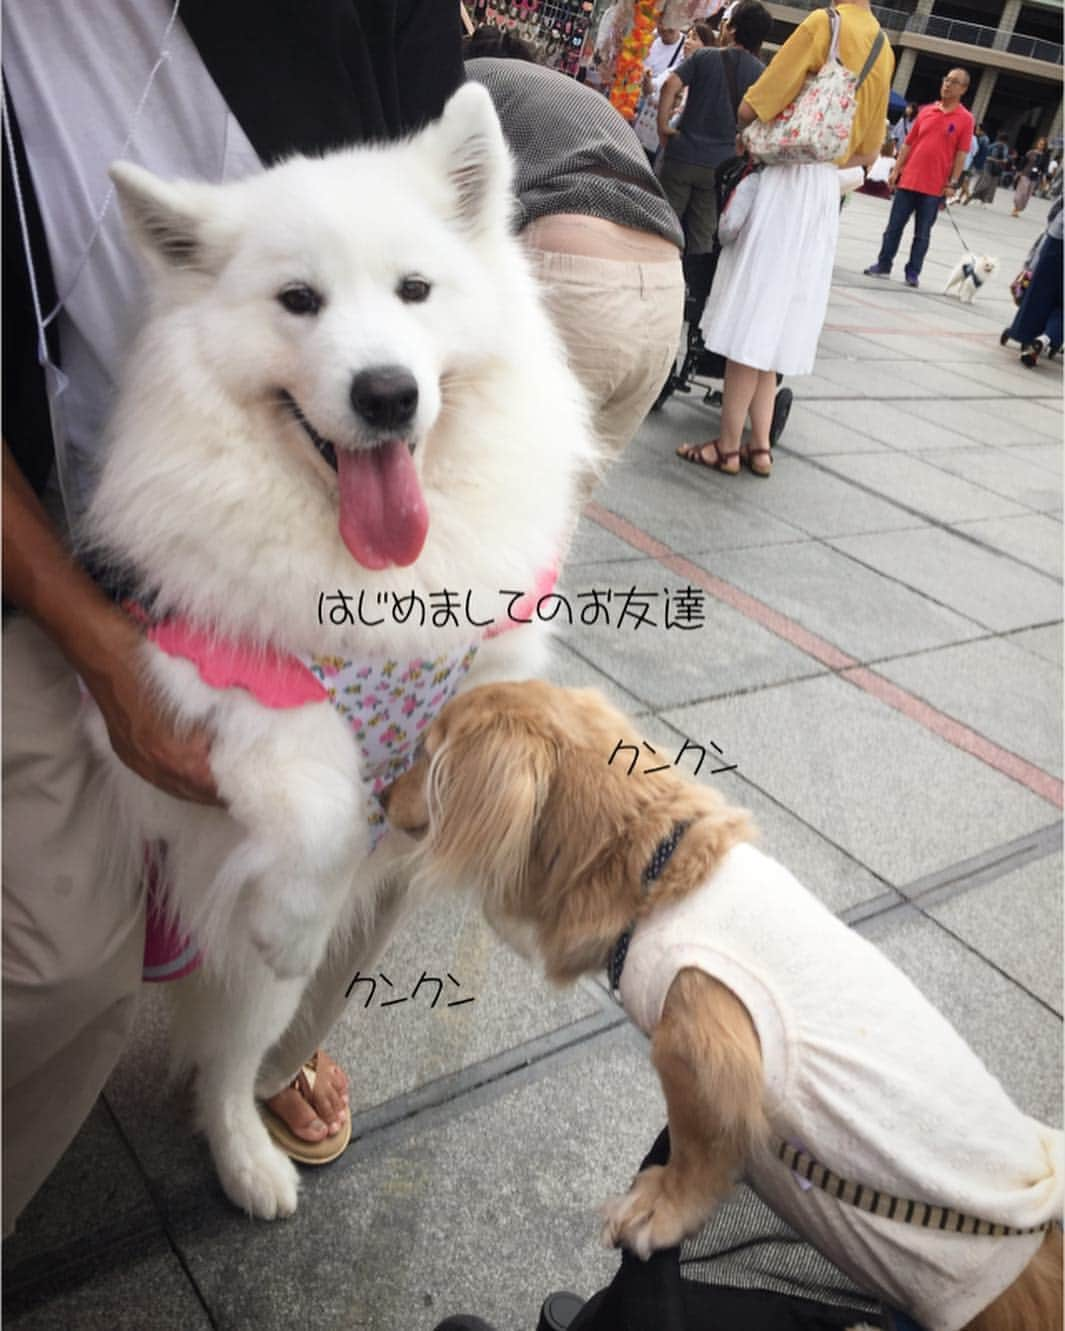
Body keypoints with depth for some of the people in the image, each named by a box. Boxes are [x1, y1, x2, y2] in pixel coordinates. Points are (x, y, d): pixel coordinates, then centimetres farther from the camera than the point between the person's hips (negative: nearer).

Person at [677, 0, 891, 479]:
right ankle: (760, 445, 11)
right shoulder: (885, 50, 12)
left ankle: (728, 446, -2)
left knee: (751, 316, -4)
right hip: (827, 190, 7)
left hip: (787, 182, -7)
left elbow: (750, 108, -12)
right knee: (777, 321, 11)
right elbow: (867, 153, 18)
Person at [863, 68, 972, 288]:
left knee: (922, 233, 3)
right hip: (908, 180, 3)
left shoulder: (965, 119, -2)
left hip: (934, 187, -3)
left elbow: (961, 153, -4)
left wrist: (953, 183, -10)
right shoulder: (926, 111, 8)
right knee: (894, 226, 6)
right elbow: (908, 143, 11)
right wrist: (896, 170, 6)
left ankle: (913, 273, 10)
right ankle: (883, 264, 16)